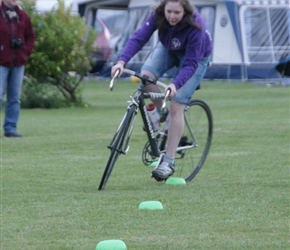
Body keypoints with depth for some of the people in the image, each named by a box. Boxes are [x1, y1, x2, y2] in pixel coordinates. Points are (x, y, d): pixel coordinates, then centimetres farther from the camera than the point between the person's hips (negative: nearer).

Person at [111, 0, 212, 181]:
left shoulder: (195, 27, -37)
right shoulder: (158, 16, -27)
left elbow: (190, 64, -34)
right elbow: (139, 38, -33)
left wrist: (175, 85, -50)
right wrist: (122, 61, -48)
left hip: (195, 56, -4)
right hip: (168, 49, 4)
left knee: (176, 107, -15)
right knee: (146, 76, -25)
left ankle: (168, 162, -10)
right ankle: (161, 112, 7)